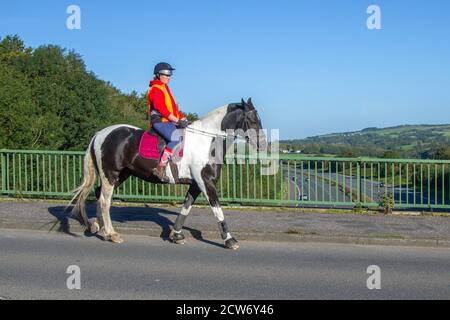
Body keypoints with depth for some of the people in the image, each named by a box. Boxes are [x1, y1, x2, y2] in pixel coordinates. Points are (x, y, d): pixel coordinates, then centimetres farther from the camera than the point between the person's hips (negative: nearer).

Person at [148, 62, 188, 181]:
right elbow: (161, 109, -17)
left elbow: (173, 108, 23)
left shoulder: (165, 88, 24)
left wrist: (182, 118, 8)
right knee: (176, 139, -29)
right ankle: (160, 167, -29)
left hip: (169, 122, 10)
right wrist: (177, 120, -19)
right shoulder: (156, 89, -7)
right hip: (160, 121, -10)